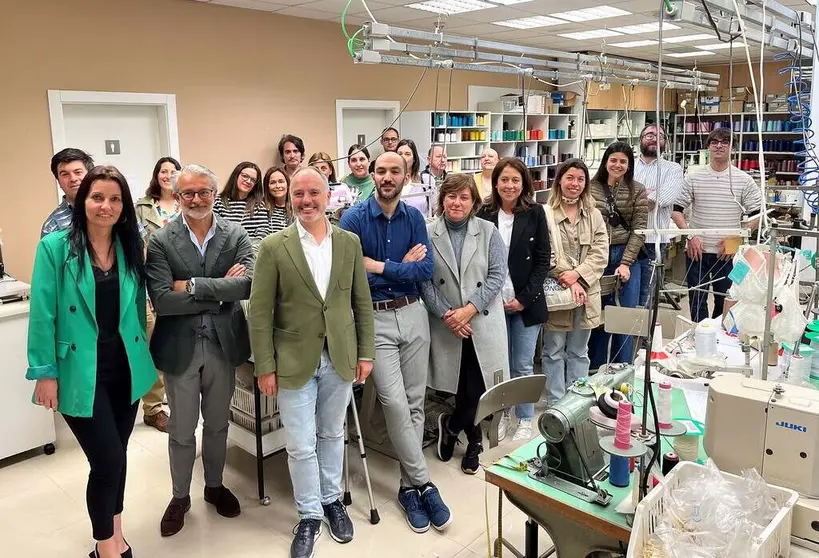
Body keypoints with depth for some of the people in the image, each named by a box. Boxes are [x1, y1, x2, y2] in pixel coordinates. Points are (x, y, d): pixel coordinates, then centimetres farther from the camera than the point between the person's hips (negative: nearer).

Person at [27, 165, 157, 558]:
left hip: (125, 368, 4)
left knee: (115, 455, 17)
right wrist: (45, 372, -9)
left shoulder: (131, 247, 3)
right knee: (108, 460, -3)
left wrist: (140, 355, 10)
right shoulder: (55, 247, -9)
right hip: (81, 372, -4)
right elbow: (43, 314, -9)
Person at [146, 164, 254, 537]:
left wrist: (192, 286, -21)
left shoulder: (236, 235, -3)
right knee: (181, 430, 14)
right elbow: (162, 300, -19)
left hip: (223, 345, 2)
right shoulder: (160, 241, -8)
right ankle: (180, 497, 35)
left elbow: (249, 283, -18)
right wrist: (222, 291, -18)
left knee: (217, 424, 19)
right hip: (180, 348, -2)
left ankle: (214, 486, 41)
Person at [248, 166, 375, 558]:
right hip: (294, 360, -2)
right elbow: (259, 312, -7)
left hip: (340, 358, 2)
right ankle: (309, 515, 26)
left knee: (332, 434, 18)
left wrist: (365, 353, 3)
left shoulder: (349, 243, 2)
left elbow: (362, 303, 6)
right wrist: (266, 367, -9)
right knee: (301, 445, 5)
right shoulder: (274, 247, -7)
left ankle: (332, 500, 38)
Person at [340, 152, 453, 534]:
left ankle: (409, 486, 20)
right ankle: (424, 484, 6)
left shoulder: (414, 217, 5)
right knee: (395, 403, -10)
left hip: (413, 314, 4)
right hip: (375, 319, -3)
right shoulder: (354, 218, -5)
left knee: (414, 403, 7)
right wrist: (402, 268, -11)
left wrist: (378, 266, -14)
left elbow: (426, 271, -6)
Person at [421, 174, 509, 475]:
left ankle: (450, 425, 28)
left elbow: (497, 276, -4)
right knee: (466, 390, 6)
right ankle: (473, 440, 31)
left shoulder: (489, 232, 1)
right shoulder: (428, 234, 0)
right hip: (446, 324, 0)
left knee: (478, 389, 1)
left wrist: (469, 309, -13)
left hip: (484, 322, 1)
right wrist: (446, 314, -12)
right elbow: (424, 281, -3)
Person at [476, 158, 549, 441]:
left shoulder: (535, 213, 0)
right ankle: (501, 416, 26)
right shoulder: (484, 214, 1)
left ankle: (525, 420, 23)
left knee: (523, 365, 6)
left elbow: (543, 260, -1)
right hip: (493, 302, 1)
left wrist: (524, 298, -8)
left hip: (527, 303, -1)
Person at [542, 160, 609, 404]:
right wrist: (569, 283, -14)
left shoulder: (594, 215, 8)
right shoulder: (547, 214, -7)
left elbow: (600, 253, 0)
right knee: (554, 352, 6)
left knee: (579, 352, 15)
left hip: (586, 292, 4)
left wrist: (577, 274, -15)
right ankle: (555, 402, 17)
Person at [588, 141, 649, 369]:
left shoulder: (637, 191, 3)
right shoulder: (591, 188, 3)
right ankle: (596, 372, 21)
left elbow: (638, 230, -2)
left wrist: (626, 263, -10)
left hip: (626, 257, 0)